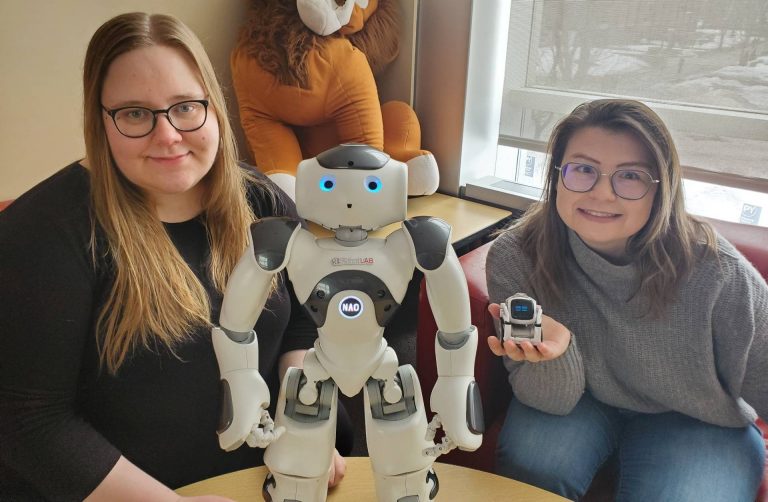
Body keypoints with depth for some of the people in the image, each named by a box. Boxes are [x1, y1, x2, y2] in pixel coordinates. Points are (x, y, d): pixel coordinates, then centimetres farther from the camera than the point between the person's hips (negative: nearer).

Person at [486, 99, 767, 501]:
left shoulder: (716, 271, -27)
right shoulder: (515, 258, -24)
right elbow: (551, 401, -20)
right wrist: (555, 350, -41)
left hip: (693, 422, 0)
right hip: (578, 401, 1)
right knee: (531, 460, -27)